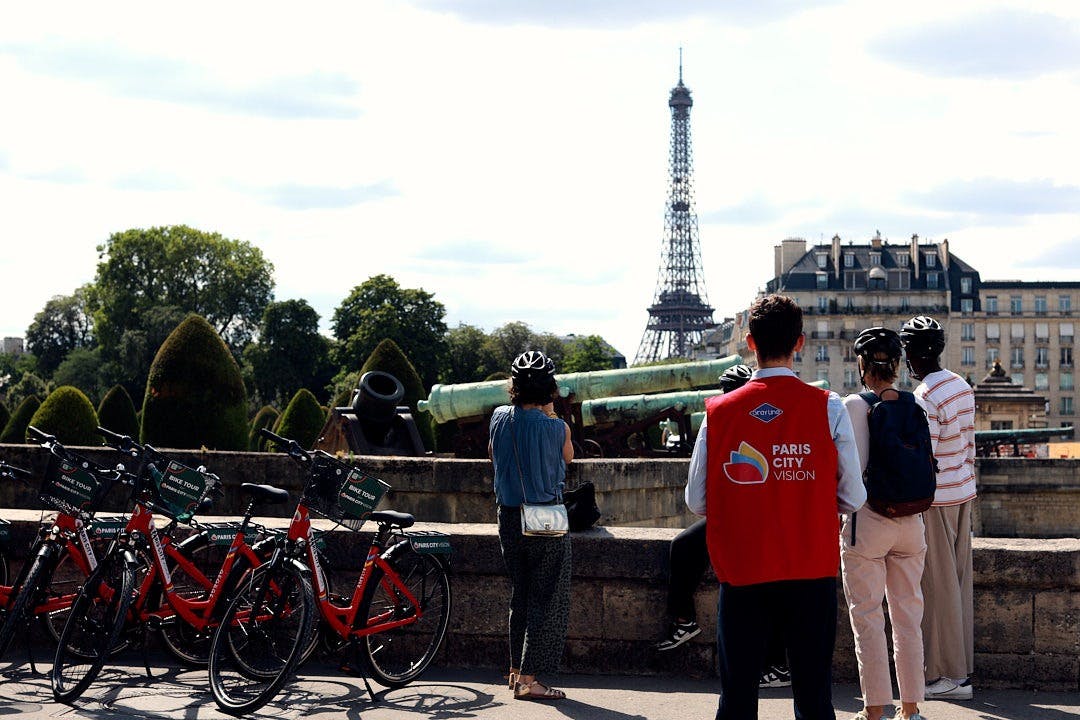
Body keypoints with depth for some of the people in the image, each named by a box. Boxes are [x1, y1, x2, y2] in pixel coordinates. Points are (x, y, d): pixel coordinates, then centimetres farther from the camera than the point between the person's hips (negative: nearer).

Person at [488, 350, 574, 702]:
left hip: (509, 517, 5)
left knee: (520, 594, 19)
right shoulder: (556, 428, -15)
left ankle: (516, 669, 26)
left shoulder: (500, 419, -3)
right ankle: (529, 678, -2)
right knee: (547, 599, 3)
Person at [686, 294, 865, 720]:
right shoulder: (828, 409, -6)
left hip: (740, 573, 1)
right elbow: (853, 499, -2)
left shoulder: (719, 412, -3)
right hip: (810, 573, -1)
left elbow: (697, 500, 2)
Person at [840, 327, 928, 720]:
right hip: (911, 520, 5)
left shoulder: (855, 405, -10)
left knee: (867, 616, 3)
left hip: (868, 520, -5)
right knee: (908, 615, 11)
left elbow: (854, 467, -14)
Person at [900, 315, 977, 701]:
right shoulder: (963, 387, 8)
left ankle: (950, 675, 4)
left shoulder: (925, 398, -19)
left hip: (936, 499, -9)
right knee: (959, 580, 13)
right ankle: (962, 667, 19)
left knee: (940, 585, -2)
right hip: (963, 493, 9)